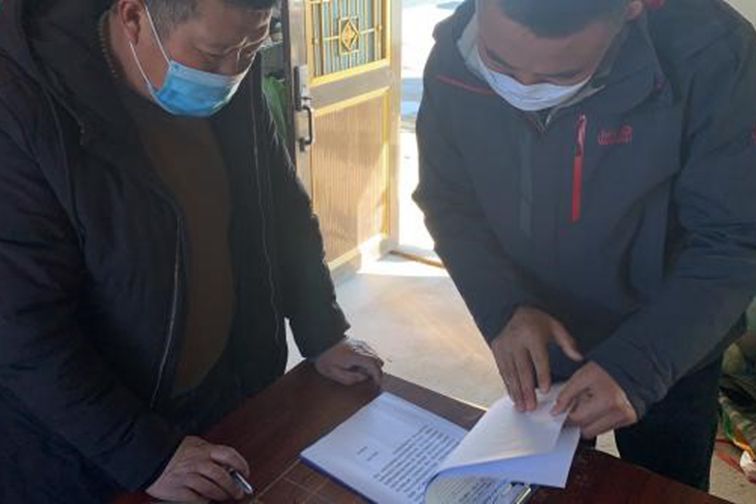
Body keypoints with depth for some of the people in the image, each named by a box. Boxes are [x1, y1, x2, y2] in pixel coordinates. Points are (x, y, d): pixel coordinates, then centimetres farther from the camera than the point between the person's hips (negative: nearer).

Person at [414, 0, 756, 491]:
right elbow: (449, 204, -9)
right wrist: (505, 307, -26)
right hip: (538, 344, 3)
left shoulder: (710, 52, -29)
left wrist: (637, 366, -36)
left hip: (671, 353, -2)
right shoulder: (454, 60, -19)